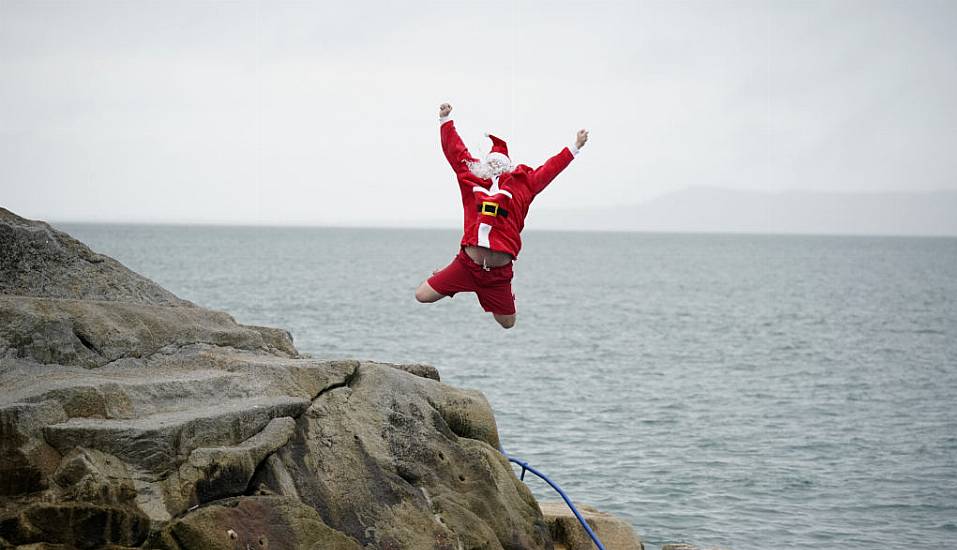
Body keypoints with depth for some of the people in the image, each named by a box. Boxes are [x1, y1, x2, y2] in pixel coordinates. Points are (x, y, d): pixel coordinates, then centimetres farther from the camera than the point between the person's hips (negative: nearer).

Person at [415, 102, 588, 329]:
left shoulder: (521, 184, 8)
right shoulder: (471, 179, 8)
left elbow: (550, 169, 17)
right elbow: (455, 151, 17)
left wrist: (575, 148, 23)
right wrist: (445, 120, 21)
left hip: (499, 273, 0)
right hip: (466, 264, 0)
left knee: (508, 322, 12)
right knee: (422, 296, -5)